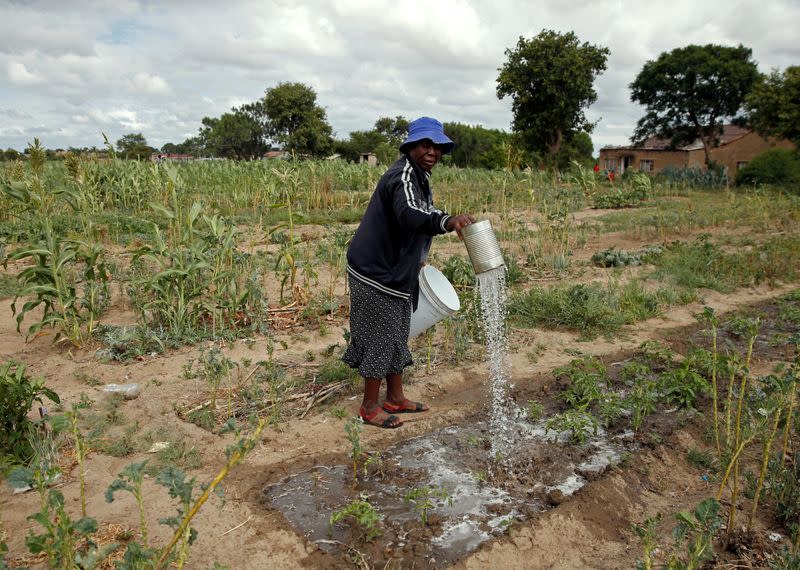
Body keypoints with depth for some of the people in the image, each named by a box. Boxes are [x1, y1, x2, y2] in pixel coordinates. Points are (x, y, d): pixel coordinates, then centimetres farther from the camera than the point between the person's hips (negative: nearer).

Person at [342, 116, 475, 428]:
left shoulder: (418, 175, 11)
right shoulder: (403, 176, -22)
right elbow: (409, 214, -45)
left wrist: (416, 259, 32)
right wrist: (447, 221, -63)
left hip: (394, 270, 10)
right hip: (377, 273, -10)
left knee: (396, 336, 18)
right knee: (380, 338, 0)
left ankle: (395, 397, 33)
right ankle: (369, 407, 16)